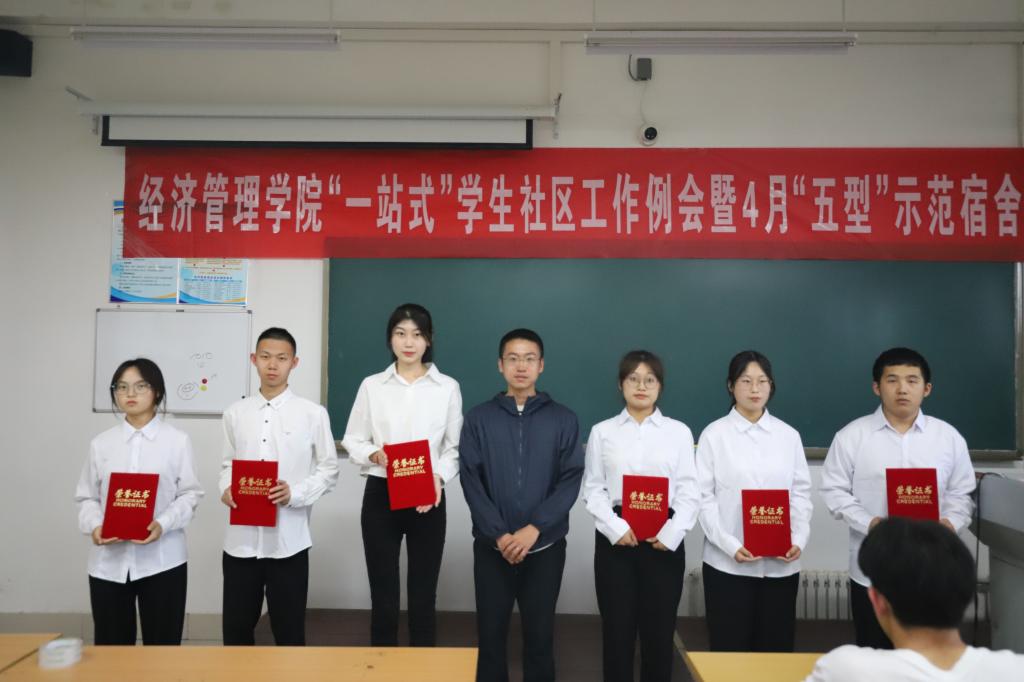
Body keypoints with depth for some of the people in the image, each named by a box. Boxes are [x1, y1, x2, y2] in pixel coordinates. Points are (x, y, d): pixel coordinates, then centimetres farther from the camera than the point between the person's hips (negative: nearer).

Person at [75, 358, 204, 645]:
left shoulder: (178, 440, 0)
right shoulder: (100, 443, 7)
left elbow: (190, 494, -2)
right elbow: (86, 496, 7)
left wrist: (163, 524, -18)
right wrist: (95, 526, -12)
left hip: (162, 560, -2)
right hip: (108, 561, 2)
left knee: (162, 647, 7)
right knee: (111, 648, 11)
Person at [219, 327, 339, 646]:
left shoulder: (313, 413, -4)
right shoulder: (235, 413, 6)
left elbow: (329, 469, 0)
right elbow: (228, 463, 13)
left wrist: (295, 493, -15)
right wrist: (226, 489, -8)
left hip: (288, 540, -3)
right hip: (241, 539, 3)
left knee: (289, 629, 11)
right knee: (236, 627, 15)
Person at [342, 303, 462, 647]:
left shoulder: (448, 387, 1)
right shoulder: (372, 385, 3)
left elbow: (455, 447, 2)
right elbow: (352, 440, 6)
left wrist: (439, 475, -17)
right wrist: (374, 454, -15)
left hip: (428, 498, 0)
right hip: (380, 495, 1)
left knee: (423, 596, 8)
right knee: (383, 596, 6)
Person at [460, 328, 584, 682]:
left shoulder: (563, 419, 3)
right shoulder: (478, 418, 3)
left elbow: (571, 480, -4)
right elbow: (470, 480, -3)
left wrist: (534, 528, -14)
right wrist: (499, 534, -13)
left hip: (545, 546, 0)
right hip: (491, 547, 0)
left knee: (540, 636, 9)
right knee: (491, 635, 8)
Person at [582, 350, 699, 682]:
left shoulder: (679, 431, 7)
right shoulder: (602, 431, 7)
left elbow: (689, 492, 2)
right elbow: (593, 489, 2)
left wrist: (671, 534, -11)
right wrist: (616, 528, -11)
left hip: (664, 540, 0)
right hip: (615, 537, 0)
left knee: (659, 630, 6)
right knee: (617, 628, 5)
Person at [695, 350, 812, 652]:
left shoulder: (789, 435, 7)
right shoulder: (714, 434, -2)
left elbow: (801, 493, 6)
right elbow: (704, 497, -4)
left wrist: (799, 540, -9)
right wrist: (730, 546, -15)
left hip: (781, 563, 2)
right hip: (728, 563, -2)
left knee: (775, 646, 11)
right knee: (730, 648, 5)